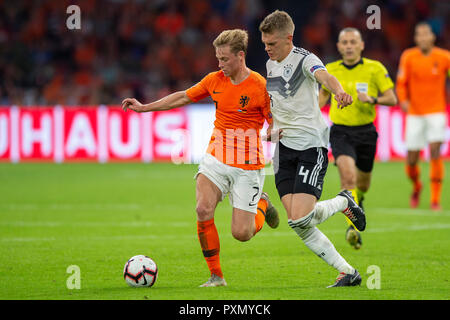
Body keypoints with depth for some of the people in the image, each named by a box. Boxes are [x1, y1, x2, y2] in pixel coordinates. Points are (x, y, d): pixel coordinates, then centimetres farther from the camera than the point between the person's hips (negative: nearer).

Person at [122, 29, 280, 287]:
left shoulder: (260, 86, -12)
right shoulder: (215, 80, 4)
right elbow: (183, 97, 17)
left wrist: (273, 133, -30)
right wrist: (144, 107, 18)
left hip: (248, 166, -4)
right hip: (216, 158, 4)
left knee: (241, 233, -6)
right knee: (203, 210, -21)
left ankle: (262, 205, 29)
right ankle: (216, 276, -8)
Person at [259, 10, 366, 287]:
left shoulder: (305, 60, -11)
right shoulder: (270, 65, 13)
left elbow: (324, 76, -35)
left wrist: (338, 91, -57)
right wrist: (273, 127, 12)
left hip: (312, 145, -7)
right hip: (284, 149, 7)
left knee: (300, 219, -19)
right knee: (298, 225, -5)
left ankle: (344, 202, 12)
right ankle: (348, 272, 6)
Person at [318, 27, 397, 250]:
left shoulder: (375, 69, -5)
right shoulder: (330, 71, 2)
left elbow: (392, 99, -4)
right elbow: (324, 92, 22)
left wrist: (372, 99, -22)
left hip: (365, 132, 1)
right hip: (340, 132, -1)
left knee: (362, 183, 15)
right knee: (348, 175, -24)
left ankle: (358, 199, 53)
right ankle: (352, 227, -29)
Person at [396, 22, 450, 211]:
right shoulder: (408, 57, -1)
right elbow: (401, 83, 4)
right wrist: (403, 100, -14)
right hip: (415, 113, 1)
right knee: (411, 160, 1)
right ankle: (416, 187, 34)